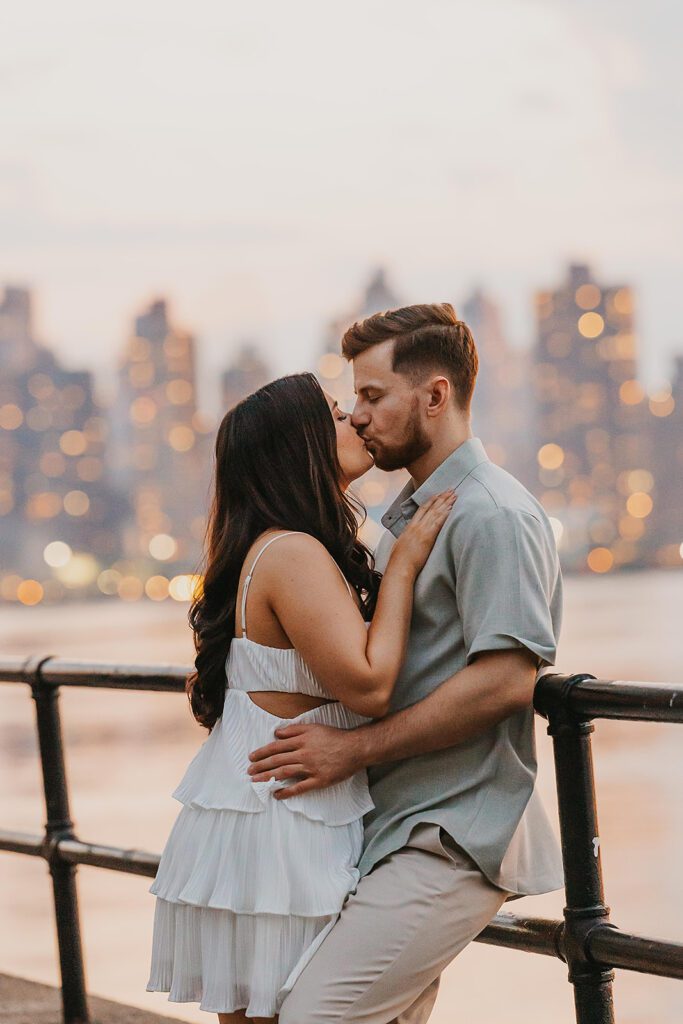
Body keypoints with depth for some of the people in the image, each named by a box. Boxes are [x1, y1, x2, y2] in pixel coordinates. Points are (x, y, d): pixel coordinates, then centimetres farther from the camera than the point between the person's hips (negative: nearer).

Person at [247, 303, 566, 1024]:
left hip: (454, 838, -10)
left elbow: (504, 680, -22)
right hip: (395, 824, 10)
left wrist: (355, 748, -19)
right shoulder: (406, 516, 20)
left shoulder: (492, 515, -12)